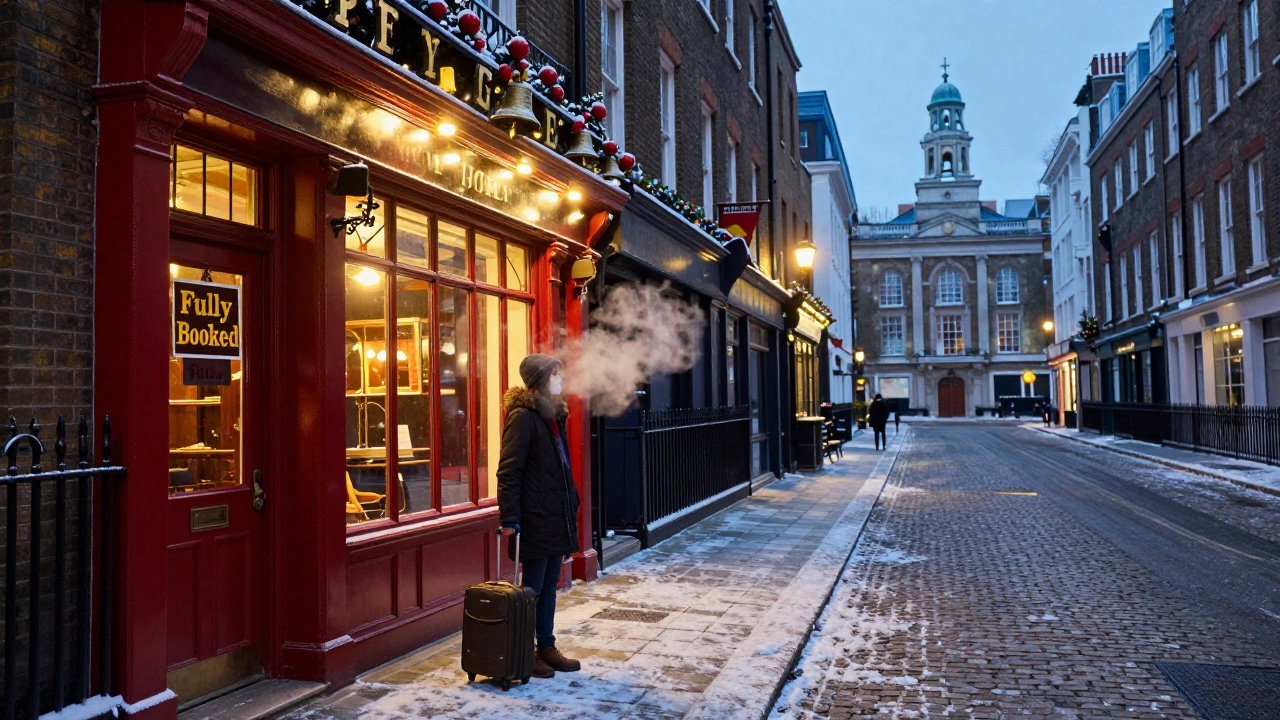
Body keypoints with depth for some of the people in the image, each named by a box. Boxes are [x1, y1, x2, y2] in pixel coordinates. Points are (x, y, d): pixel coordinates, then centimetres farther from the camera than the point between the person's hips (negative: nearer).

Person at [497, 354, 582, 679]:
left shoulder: (553, 415, 14)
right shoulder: (522, 417, -13)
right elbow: (508, 471, -17)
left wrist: (571, 506, 20)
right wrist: (509, 518, -22)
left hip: (556, 518, 9)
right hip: (535, 519, -9)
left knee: (549, 586, 16)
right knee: (532, 588, 1)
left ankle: (547, 647, 26)